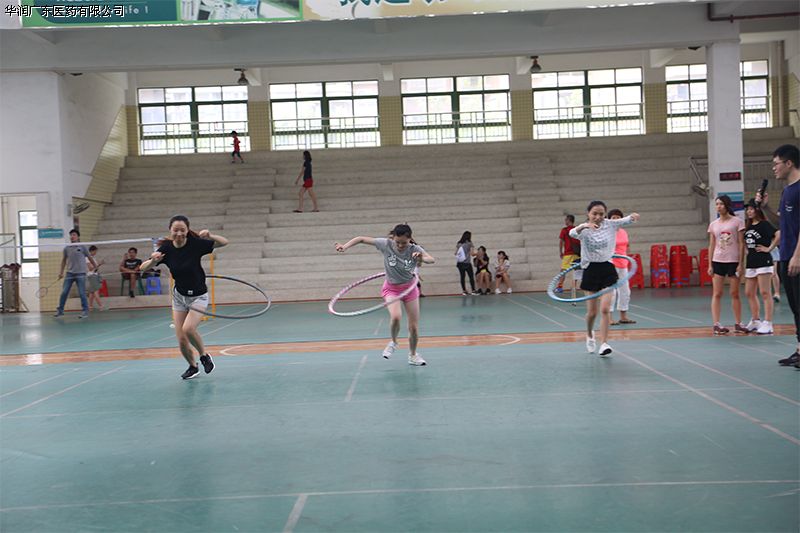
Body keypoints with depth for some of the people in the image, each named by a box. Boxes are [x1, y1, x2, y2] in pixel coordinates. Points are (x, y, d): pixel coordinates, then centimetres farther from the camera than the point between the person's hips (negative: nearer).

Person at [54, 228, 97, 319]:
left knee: (82, 293, -4)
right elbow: (64, 260, 17)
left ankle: (85, 311, 5)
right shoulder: (66, 248, 7)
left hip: (80, 274, -3)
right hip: (70, 273, 3)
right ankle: (60, 310, 13)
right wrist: (61, 272, 16)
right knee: (64, 292, 2)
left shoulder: (82, 247, -1)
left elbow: (90, 258, 6)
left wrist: (96, 268, 8)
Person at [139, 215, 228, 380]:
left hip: (198, 296, -3)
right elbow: (143, 267, -8)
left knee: (188, 328, -27)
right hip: (179, 296, 3)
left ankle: (204, 355, 0)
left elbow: (224, 242, -15)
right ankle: (193, 366, 30)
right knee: (181, 340, 1)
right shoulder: (166, 248, -11)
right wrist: (153, 261, -30)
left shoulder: (195, 243, -18)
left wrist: (209, 236, -34)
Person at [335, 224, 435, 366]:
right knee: (396, 317, -30)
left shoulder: (415, 249, -19)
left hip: (409, 288, 1)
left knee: (414, 327, 3)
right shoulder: (386, 244, -19)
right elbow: (361, 239, -15)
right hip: (391, 288, -1)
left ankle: (413, 355, 31)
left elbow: (432, 260, -36)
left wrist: (422, 258, -57)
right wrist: (344, 246, -29)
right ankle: (393, 342, 2)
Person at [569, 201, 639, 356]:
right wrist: (584, 226, -50)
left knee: (605, 309, -9)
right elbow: (572, 233, -29)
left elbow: (625, 220, -10)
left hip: (607, 269, 1)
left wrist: (633, 216, -34)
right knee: (592, 311, 7)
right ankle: (590, 335, 36)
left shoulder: (610, 225, 1)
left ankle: (604, 343, -3)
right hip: (591, 270, -1)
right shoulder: (584, 229, -8)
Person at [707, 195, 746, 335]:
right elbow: (711, 246, 10)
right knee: (716, 294, -1)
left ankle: (738, 324, 15)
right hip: (718, 261, 2)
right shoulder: (713, 225, 8)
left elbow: (741, 244, -3)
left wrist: (741, 264, -7)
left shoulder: (737, 222, -2)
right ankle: (716, 325, 0)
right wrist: (710, 265, 4)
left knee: (735, 294, 5)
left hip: (733, 261, -2)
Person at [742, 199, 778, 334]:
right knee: (749, 293, 11)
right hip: (750, 263, 8)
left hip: (763, 262, -8)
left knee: (765, 293, -8)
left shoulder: (764, 224, -8)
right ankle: (755, 321, 23)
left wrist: (769, 248, -17)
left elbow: (778, 235, -22)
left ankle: (767, 324, -6)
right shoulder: (748, 226, 14)